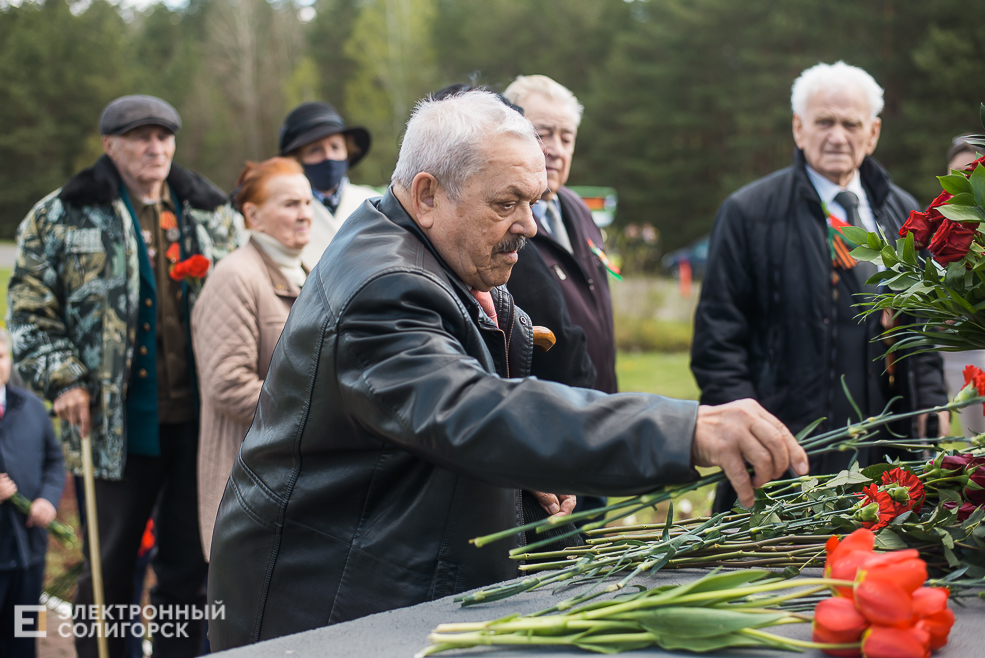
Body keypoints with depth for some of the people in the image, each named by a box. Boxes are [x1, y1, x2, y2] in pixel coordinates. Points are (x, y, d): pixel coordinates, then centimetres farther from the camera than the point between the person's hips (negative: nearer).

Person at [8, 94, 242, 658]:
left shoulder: (212, 215, 11)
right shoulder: (64, 219, 2)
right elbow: (30, 307, 3)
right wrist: (62, 378, -8)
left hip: (197, 421, 3)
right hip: (116, 424, -3)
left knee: (190, 565, 9)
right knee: (110, 567, 6)